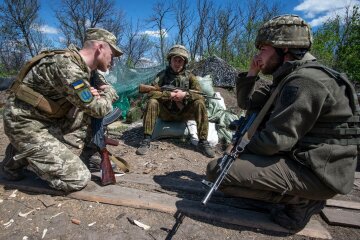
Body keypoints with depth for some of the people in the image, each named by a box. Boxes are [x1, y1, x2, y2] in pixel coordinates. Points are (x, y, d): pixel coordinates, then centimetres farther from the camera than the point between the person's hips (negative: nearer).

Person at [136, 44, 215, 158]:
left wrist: (185, 95, -24)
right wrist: (169, 95, -23)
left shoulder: (189, 76, 0)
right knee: (152, 102, -26)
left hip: (183, 113, 1)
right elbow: (151, 93, -14)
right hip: (166, 113, 0)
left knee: (199, 103, -24)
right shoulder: (162, 75, -2)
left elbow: (201, 96, -8)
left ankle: (203, 142, -20)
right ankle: (146, 140, -22)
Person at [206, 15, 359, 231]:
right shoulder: (288, 78, 11)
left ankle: (301, 200, -5)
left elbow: (275, 139, -24)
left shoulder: (305, 81, -20)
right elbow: (247, 102, 16)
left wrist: (240, 153, -7)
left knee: (216, 170, -19)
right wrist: (252, 73, 2)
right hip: (300, 157, 10)